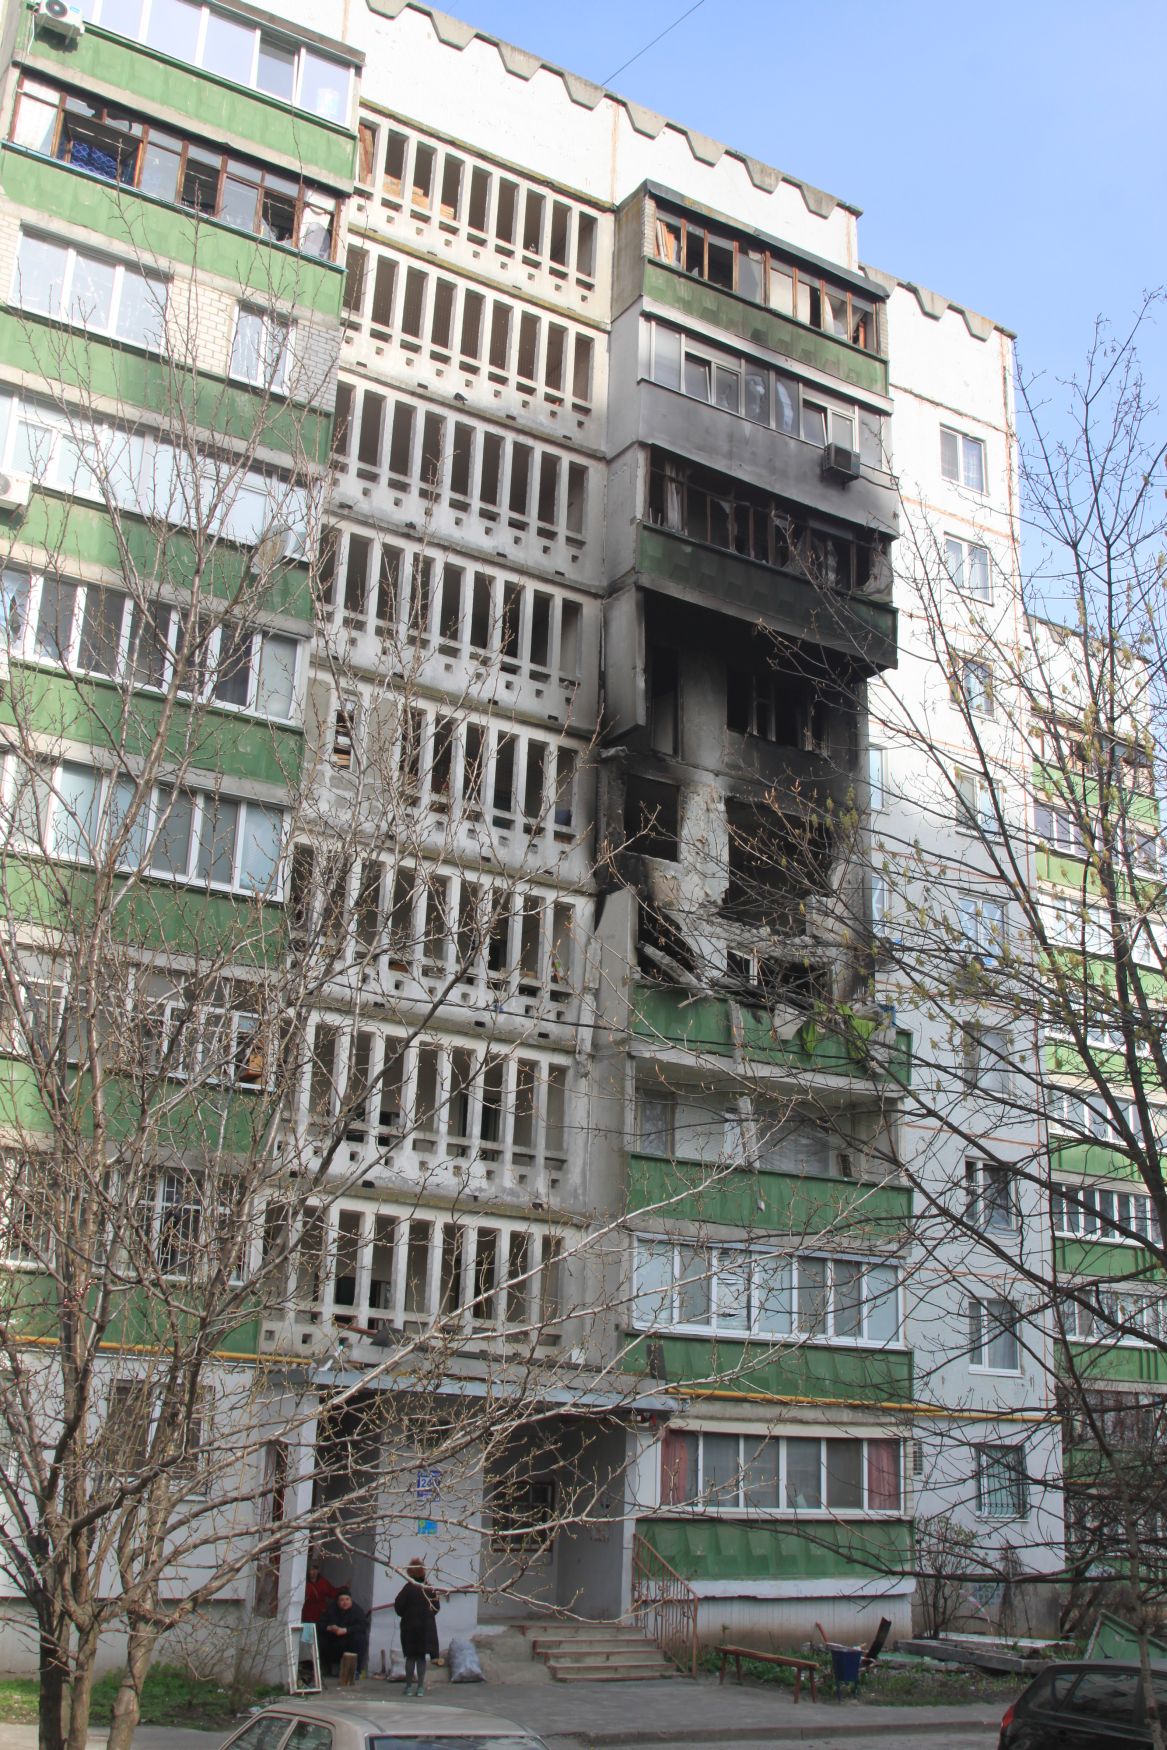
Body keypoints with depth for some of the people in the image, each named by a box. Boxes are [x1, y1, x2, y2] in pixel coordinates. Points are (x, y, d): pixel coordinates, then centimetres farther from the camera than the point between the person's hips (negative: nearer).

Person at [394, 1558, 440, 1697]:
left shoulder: (408, 1588, -13)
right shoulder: (430, 1589, -3)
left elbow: (398, 1606, -11)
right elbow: (436, 1607, 3)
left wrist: (405, 1615, 9)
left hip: (410, 1627, -2)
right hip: (426, 1628, 2)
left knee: (410, 1657, 8)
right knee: (421, 1657, 9)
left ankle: (409, 1686, 9)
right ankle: (420, 1687, 8)